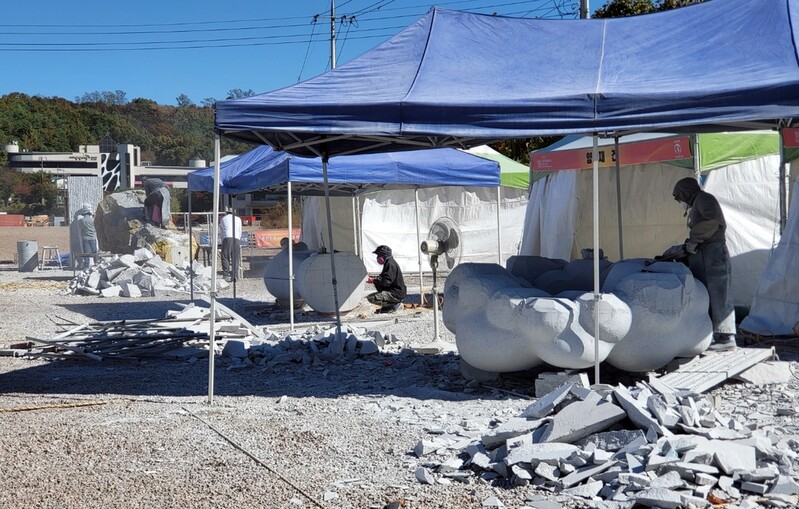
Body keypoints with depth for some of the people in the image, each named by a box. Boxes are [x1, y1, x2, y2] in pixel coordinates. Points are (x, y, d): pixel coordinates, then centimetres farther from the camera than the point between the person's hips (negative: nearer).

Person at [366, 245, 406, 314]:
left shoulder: (390, 264, -17)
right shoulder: (388, 263, 16)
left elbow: (386, 282, -25)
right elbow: (383, 278, 23)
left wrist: (373, 280, -12)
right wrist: (375, 280, 5)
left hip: (397, 294, -11)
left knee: (371, 298, -22)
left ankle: (394, 305, -11)